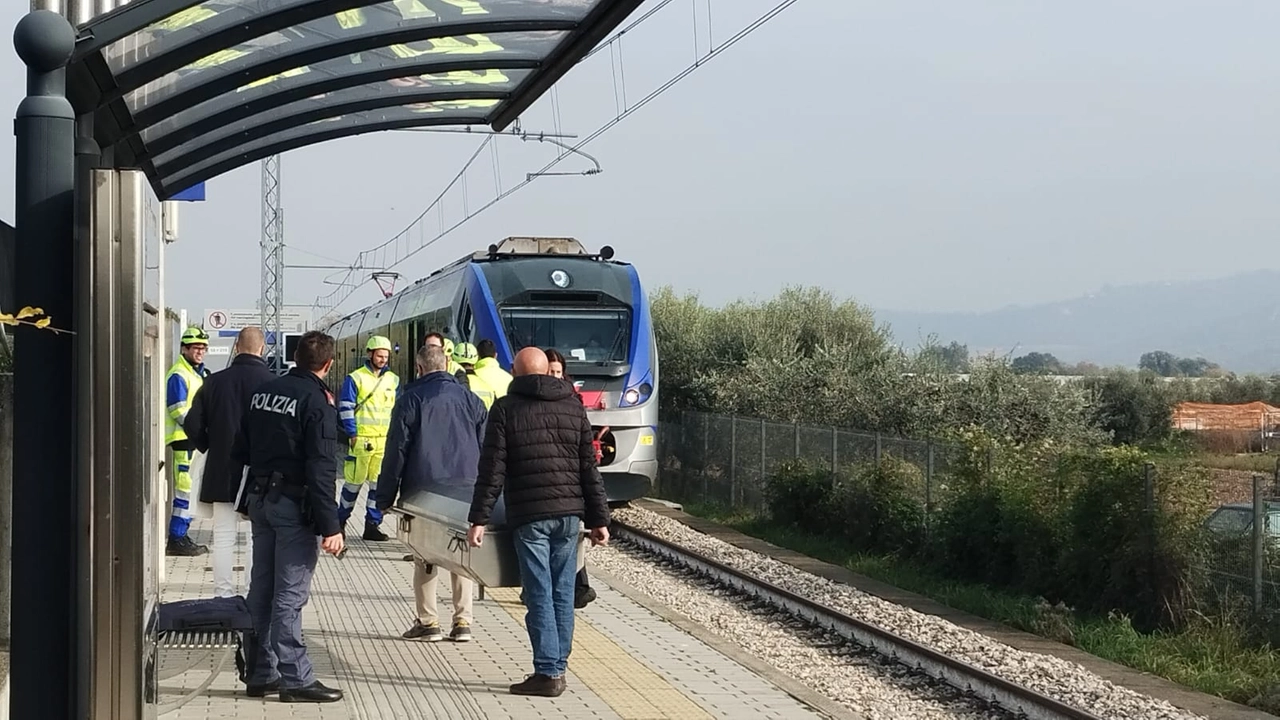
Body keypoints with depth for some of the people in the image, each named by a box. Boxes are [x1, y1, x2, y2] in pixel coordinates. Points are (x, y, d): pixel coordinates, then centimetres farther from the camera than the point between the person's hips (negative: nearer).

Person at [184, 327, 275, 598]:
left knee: (223, 537, 10)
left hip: (222, 472, 3)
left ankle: (223, 595, 12)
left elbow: (193, 426, 1)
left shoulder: (214, 382, 0)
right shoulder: (271, 382, -10)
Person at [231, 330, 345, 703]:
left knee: (262, 588, 13)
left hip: (260, 499, 7)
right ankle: (296, 679, -2)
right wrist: (330, 525, -19)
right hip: (294, 504, -7)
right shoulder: (317, 401, -14)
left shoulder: (263, 392, 8)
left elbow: (240, 451, 12)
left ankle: (261, 673, 19)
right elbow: (321, 469, -19)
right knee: (289, 594, -5)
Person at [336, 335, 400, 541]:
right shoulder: (355, 378, -2)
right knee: (354, 481, -1)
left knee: (380, 483, 3)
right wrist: (352, 434, -9)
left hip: (386, 439, 4)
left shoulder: (393, 380, 13)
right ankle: (340, 520, 15)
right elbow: (345, 408, -3)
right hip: (362, 439, -4)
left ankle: (373, 524, 10)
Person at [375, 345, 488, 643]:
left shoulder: (411, 400, -1)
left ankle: (428, 622, 4)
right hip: (466, 490, 3)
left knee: (425, 557, 5)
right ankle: (463, 621, 8)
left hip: (423, 491, -3)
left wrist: (385, 496, 2)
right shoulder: (471, 400, 10)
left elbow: (396, 451, -3)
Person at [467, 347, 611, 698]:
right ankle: (558, 668, 13)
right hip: (569, 513, 4)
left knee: (539, 595, -2)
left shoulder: (506, 409, -2)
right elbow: (590, 469, 9)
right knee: (563, 593, 9)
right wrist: (599, 518, 12)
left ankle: (548, 672, -4)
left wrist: (479, 518, -4)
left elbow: (492, 470, -7)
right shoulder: (574, 407, 9)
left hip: (528, 516, -4)